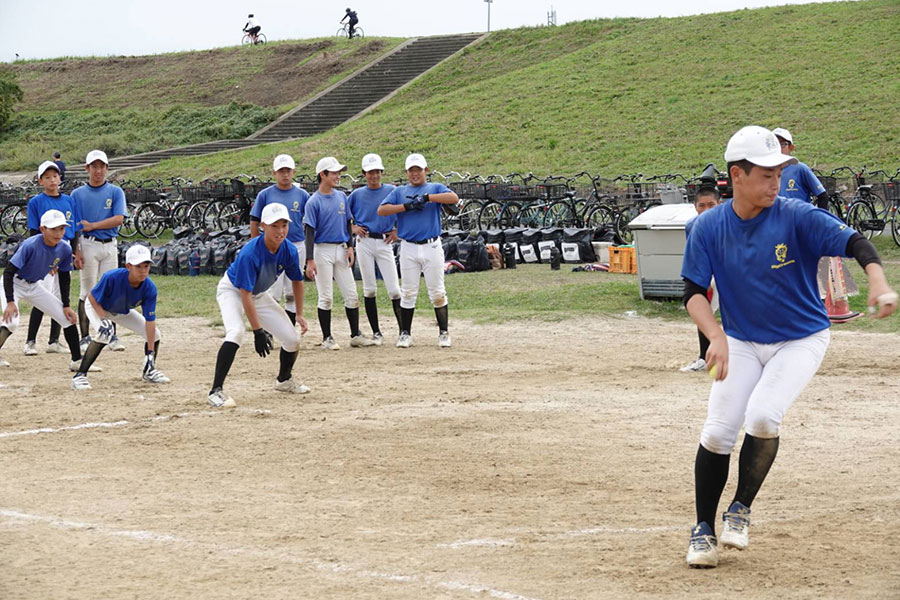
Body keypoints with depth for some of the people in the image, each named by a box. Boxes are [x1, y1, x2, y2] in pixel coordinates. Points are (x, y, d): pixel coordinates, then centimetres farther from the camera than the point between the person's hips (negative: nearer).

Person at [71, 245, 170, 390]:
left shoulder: (149, 288, -28)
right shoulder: (112, 277, -39)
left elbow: (150, 320, -25)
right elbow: (92, 297, -23)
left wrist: (150, 353, -26)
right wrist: (104, 318, -35)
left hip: (123, 311, 5)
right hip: (97, 307, -4)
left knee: (155, 334, -5)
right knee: (105, 333, -34)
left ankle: (149, 372, 22)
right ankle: (79, 376, -28)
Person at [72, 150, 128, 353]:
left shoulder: (115, 192, 7)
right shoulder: (78, 194, 6)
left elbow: (119, 219, -6)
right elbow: (73, 225, 3)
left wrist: (92, 225, -11)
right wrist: (76, 251, -8)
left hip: (110, 245, 1)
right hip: (88, 245, -1)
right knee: (88, 292, -1)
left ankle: (112, 336, 5)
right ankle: (85, 338, 2)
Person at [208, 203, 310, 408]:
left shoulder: (289, 251, -17)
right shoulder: (250, 253, -35)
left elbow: (297, 281, 4)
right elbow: (245, 295, -34)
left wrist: (299, 314, 6)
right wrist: (258, 331, -36)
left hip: (259, 294, 6)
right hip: (232, 290, -6)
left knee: (292, 338, 1)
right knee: (236, 332, -34)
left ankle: (284, 380, 32)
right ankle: (216, 391, -33)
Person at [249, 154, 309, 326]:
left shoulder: (302, 195, 6)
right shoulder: (265, 195, 1)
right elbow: (254, 223, 5)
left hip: (297, 247, 2)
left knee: (293, 293, 7)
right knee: (273, 294, -4)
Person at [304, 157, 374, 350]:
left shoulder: (341, 197, 9)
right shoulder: (314, 202, -8)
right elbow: (309, 232, -11)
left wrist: (350, 247, 5)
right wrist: (310, 260, -17)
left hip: (341, 250, 5)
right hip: (322, 250, -5)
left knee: (352, 295, 4)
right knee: (326, 297, -2)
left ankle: (356, 335, 12)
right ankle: (327, 338, 5)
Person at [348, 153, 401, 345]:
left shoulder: (392, 191, 2)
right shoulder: (357, 194, 7)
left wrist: (397, 231, 0)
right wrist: (352, 227, 2)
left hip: (385, 243, -1)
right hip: (364, 243, 2)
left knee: (394, 289, -8)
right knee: (369, 289, 3)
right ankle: (376, 332, 8)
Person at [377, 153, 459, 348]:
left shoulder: (435, 188, 8)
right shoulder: (399, 192, 13)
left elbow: (454, 198, -12)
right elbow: (382, 210, -1)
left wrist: (427, 197, -18)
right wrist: (407, 206, -11)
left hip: (432, 247, -2)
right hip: (409, 248, 2)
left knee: (437, 293, 0)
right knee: (408, 293, 4)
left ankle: (444, 333, 7)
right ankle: (405, 334, 10)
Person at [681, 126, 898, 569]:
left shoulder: (796, 217, -18)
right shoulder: (709, 228, -9)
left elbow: (854, 243, -28)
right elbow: (694, 293, -10)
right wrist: (717, 338, -28)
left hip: (801, 341, -2)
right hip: (741, 344, 3)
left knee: (763, 417, -24)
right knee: (717, 432, -8)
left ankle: (741, 509, 0)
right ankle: (703, 529, 10)